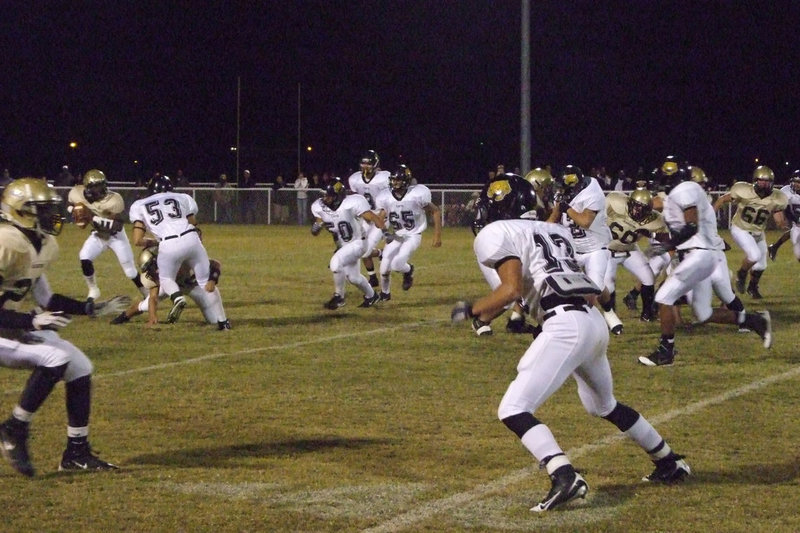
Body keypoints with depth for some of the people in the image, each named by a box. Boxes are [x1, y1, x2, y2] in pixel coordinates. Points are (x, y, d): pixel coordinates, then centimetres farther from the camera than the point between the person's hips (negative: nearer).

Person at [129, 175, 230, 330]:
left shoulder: (139, 206, 20)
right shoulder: (182, 198, 24)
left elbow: (137, 240, 13)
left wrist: (151, 242, 31)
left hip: (168, 245, -1)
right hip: (190, 239, 1)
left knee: (165, 278, 23)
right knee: (206, 281, 16)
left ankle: (177, 298, -8)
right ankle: (222, 321, 14)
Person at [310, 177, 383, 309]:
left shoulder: (351, 204, -29)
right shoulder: (319, 207, -12)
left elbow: (374, 218, -29)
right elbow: (315, 232, -3)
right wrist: (316, 227, -27)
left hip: (357, 243, -7)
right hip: (342, 245, 7)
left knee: (336, 263, -27)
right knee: (353, 277, 17)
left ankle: (338, 297, -7)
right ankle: (371, 296, 45)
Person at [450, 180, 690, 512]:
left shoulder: (496, 234, 2)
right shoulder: (554, 230, 25)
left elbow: (512, 289, -10)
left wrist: (472, 310, 4)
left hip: (566, 325, -8)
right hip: (594, 321, 8)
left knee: (513, 410, -8)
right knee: (604, 406, 31)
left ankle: (565, 477, -29)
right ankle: (669, 462, 41)